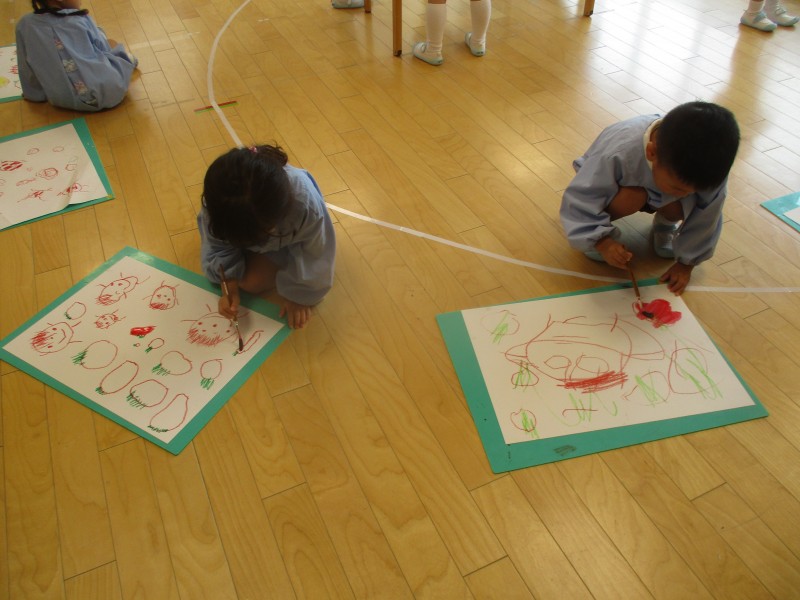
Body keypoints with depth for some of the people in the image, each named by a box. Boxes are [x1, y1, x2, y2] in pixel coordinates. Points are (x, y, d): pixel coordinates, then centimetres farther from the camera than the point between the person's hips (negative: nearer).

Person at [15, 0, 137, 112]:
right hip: (109, 90, -3)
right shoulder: (81, 19, -6)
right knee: (112, 44, 24)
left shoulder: (25, 24, -1)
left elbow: (27, 70, 7)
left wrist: (35, 94, 24)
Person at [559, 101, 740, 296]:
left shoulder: (701, 166, -33)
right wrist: (602, 241, -45)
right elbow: (578, 200, -35)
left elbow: (704, 218, -18)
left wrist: (686, 262, -12)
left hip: (656, 196, 3)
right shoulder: (620, 154, -43)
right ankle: (601, 232, -7)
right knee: (632, 196, -37)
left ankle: (665, 224, 6)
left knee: (680, 206, -30)